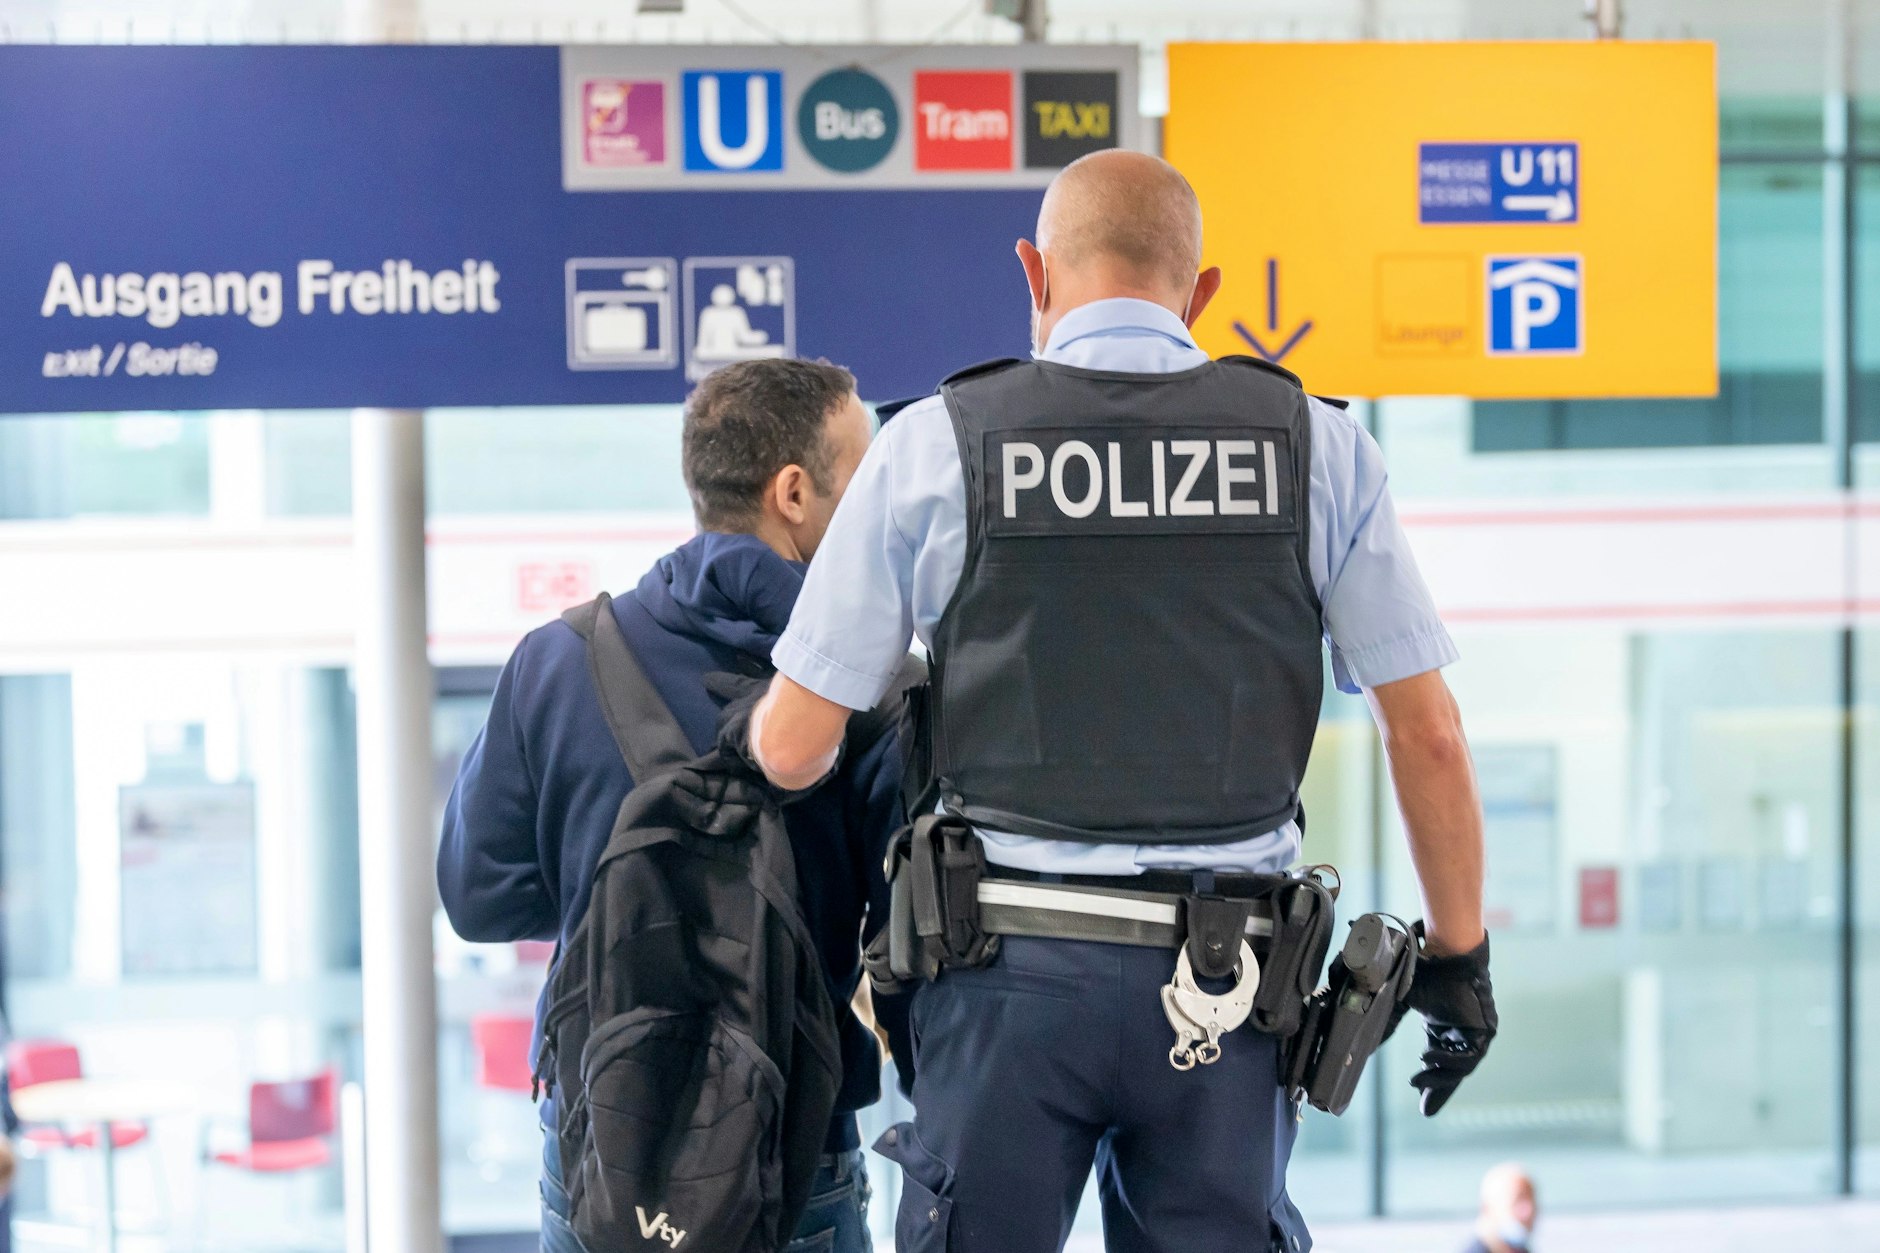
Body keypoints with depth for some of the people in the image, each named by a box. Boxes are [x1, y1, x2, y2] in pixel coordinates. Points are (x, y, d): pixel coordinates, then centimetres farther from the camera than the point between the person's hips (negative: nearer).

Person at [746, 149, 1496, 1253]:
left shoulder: (939, 443, -1)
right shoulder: (1315, 444, 3)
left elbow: (792, 747, 1)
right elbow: (1427, 733, 2)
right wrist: (1459, 955, 13)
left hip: (1015, 971, -1)